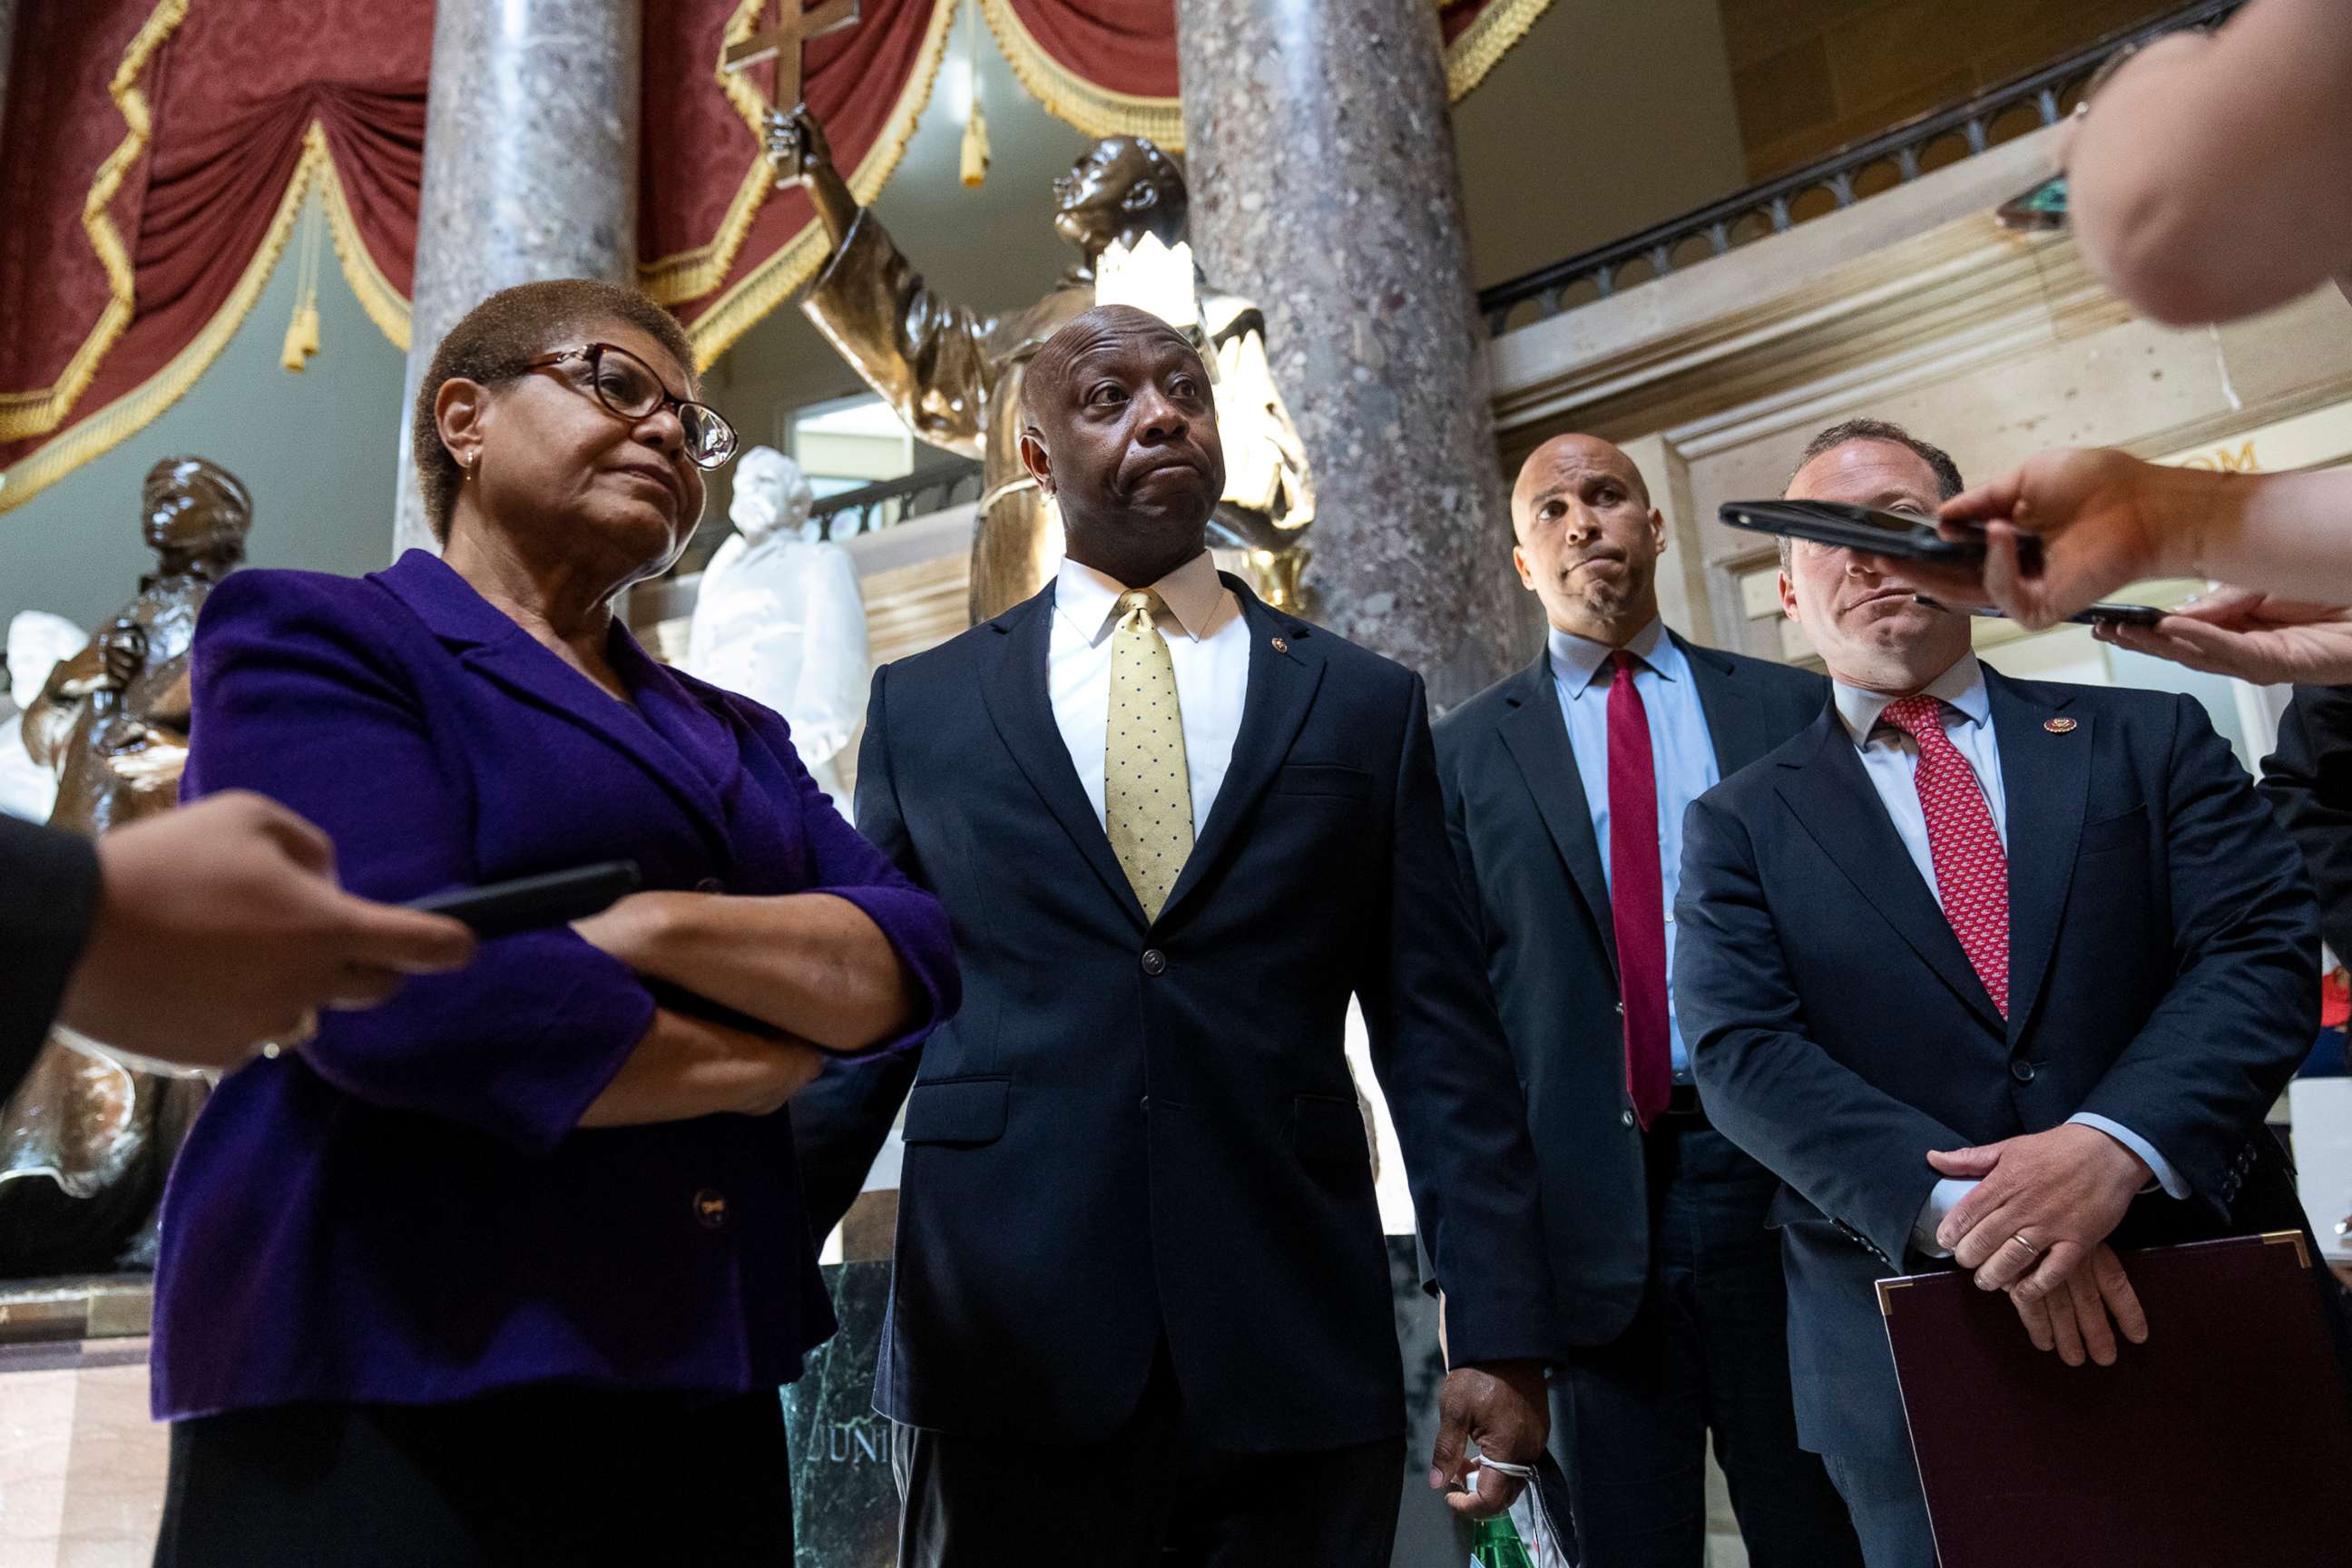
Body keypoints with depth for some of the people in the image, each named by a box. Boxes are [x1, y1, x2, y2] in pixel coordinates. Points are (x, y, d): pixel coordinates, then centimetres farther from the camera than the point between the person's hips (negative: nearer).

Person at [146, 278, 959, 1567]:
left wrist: (655, 925, -15)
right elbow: (399, 987, -19)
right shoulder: (315, 637, -2)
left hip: (702, 1393, 6)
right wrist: (756, 1067, -6)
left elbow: (912, 961, 2)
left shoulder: (736, 735, 16)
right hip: (387, 1392, -6)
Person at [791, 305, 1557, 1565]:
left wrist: (1500, 1333, -2)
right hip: (1000, 1358, 0)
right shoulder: (922, 706, 8)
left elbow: (1440, 1039, 3)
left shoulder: (1366, 704, 7)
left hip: (1299, 1365, 1)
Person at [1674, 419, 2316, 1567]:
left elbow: (2263, 950, -4)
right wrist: (1957, 1206, -21)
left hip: (2209, 1303, 2)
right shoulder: (1742, 825, 4)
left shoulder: (2149, 740, 7)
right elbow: (1743, 1054, -7)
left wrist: (2114, 1147, -21)